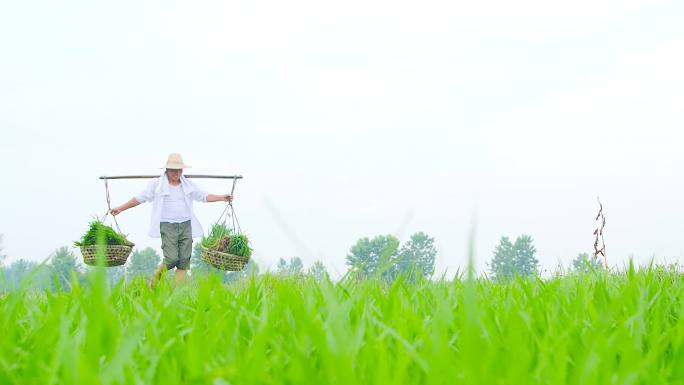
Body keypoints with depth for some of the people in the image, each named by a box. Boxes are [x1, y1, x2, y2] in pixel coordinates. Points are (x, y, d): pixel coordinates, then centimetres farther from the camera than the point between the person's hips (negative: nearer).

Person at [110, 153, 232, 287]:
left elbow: (204, 196, 17)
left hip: (185, 225, 4)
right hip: (167, 226, -4)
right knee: (172, 259, -14)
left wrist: (222, 198, 6)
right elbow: (139, 198, 8)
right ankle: (156, 278, 13)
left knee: (184, 260, -2)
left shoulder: (188, 185, 13)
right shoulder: (156, 184, 4)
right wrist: (120, 209, 8)